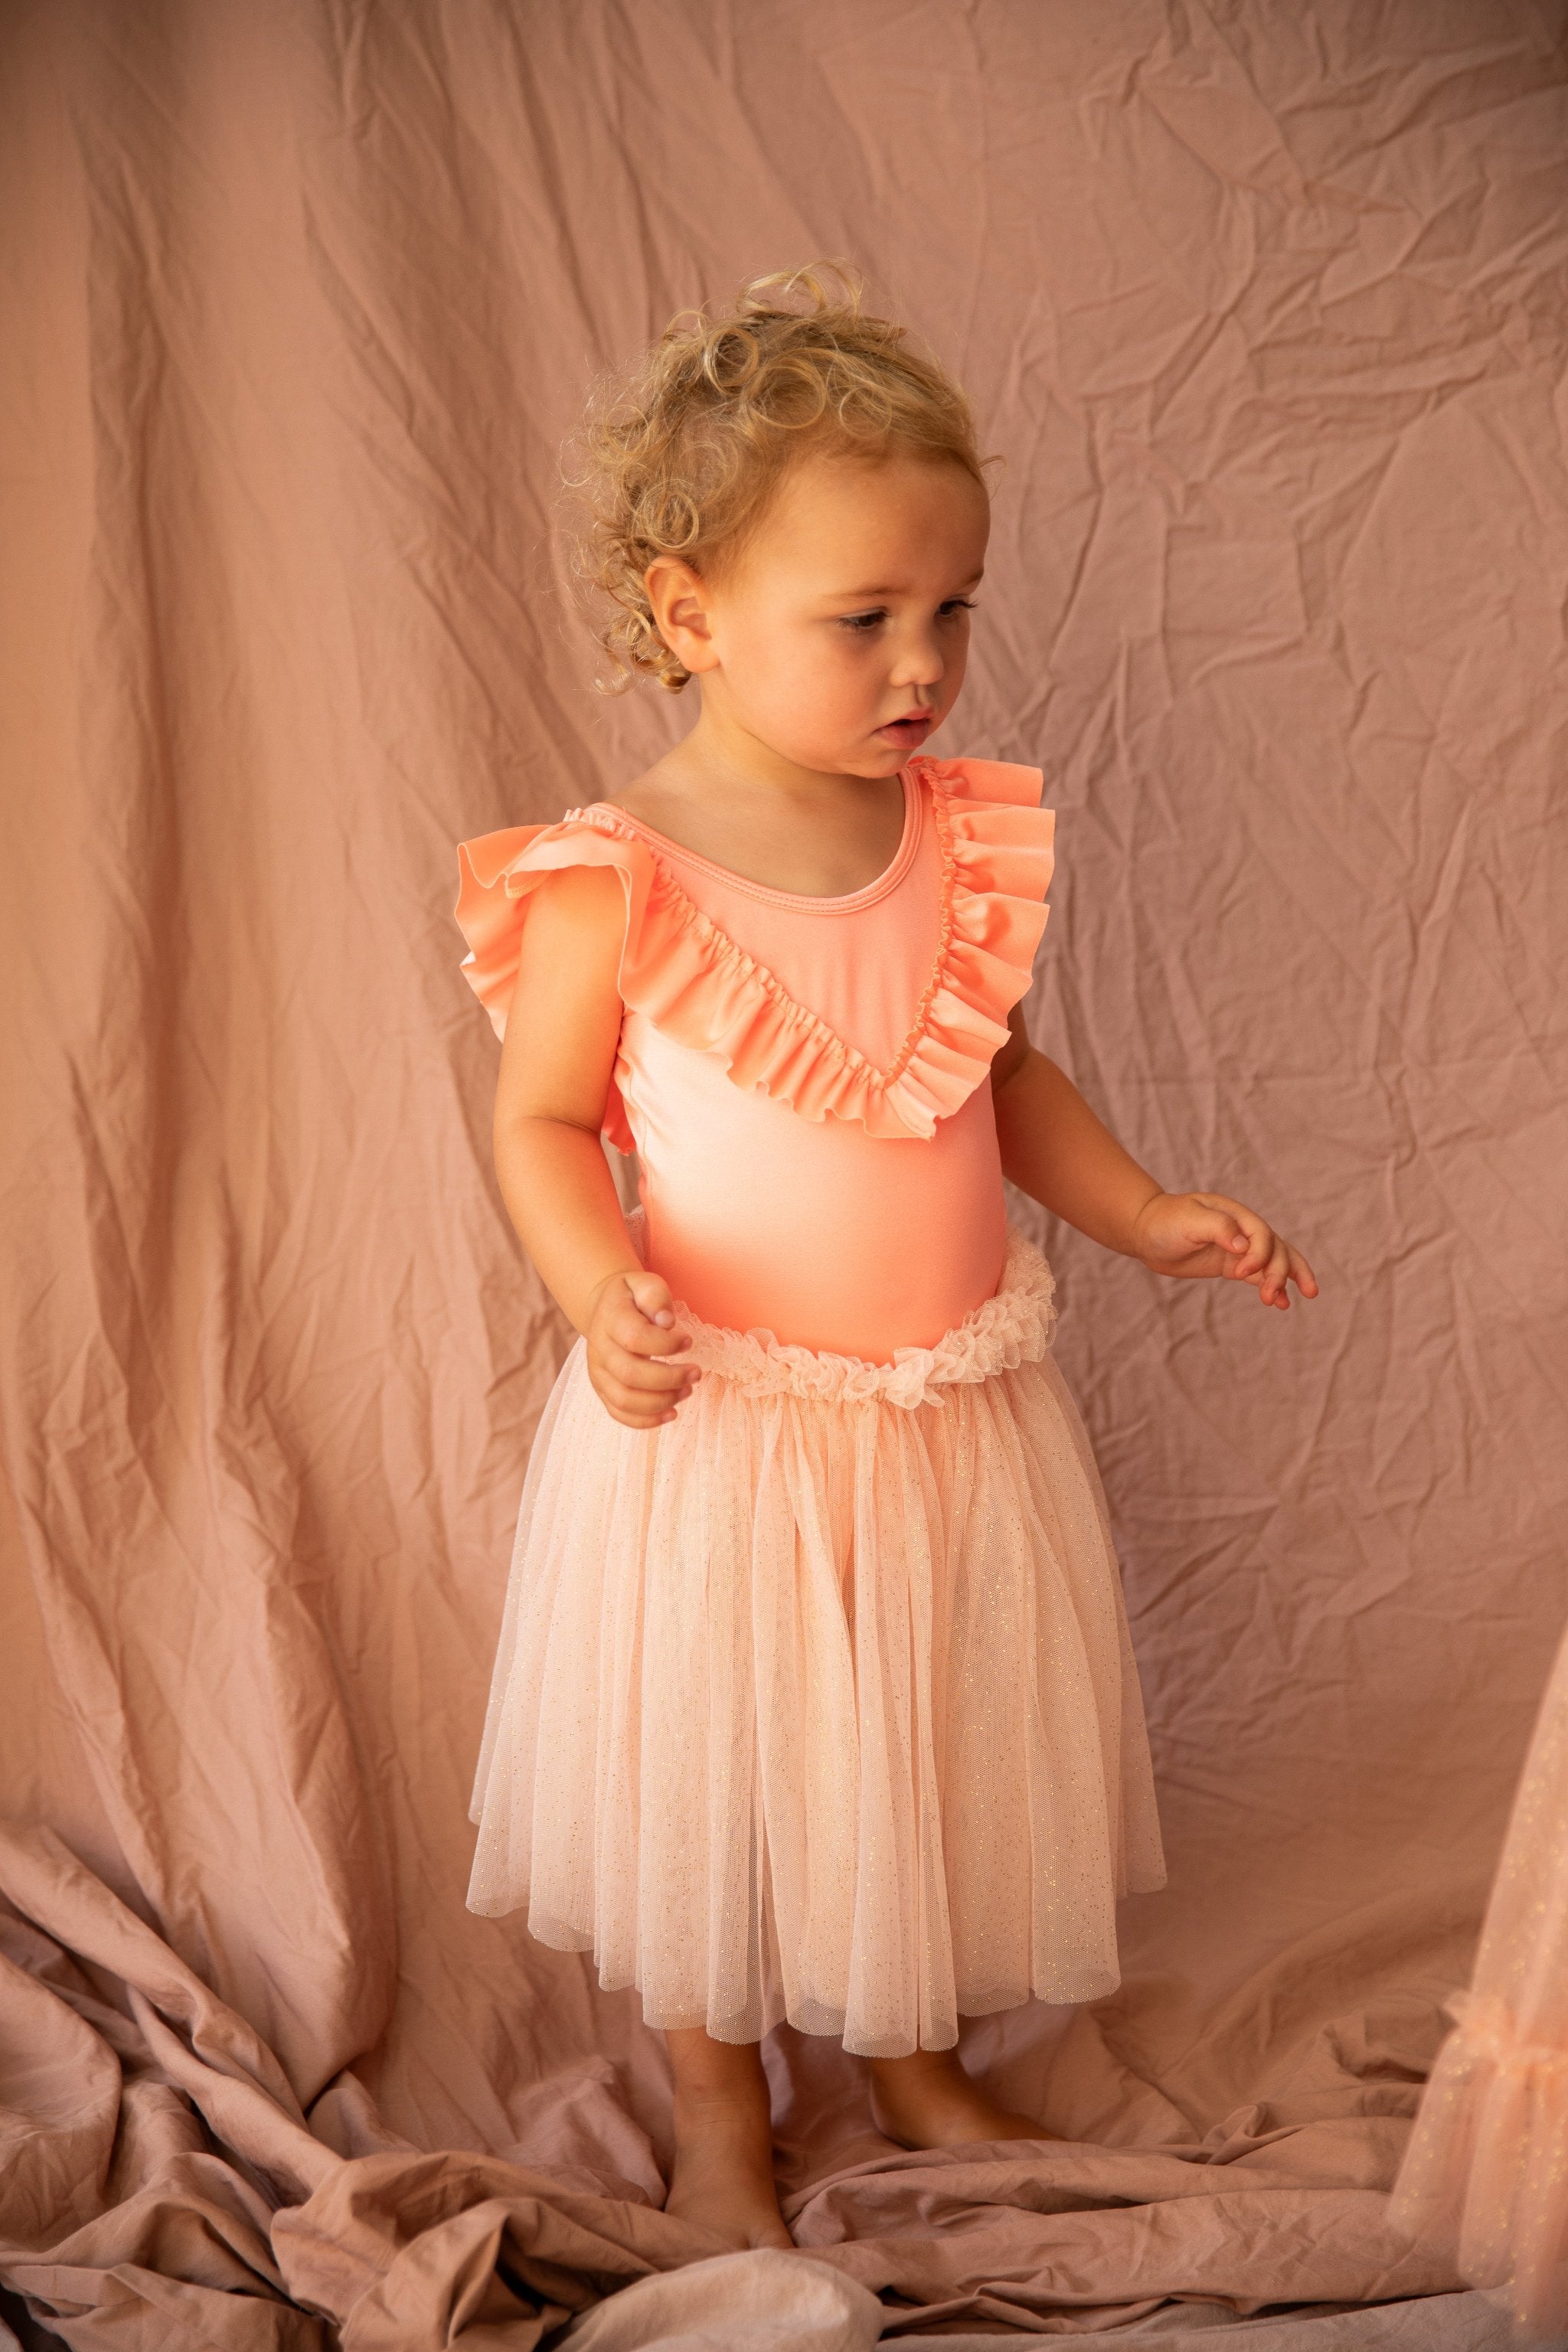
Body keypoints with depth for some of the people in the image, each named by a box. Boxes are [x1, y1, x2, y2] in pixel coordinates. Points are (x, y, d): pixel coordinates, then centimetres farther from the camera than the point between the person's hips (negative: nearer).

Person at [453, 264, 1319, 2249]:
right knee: (711, 1769, 13)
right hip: (718, 1421, -4)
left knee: (939, 1752, 20)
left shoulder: (964, 841, -3)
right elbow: (544, 1123, -9)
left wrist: (1150, 1216, 1)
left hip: (952, 1408, 4)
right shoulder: (612, 887, -17)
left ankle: (920, 2069, 46)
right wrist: (606, 1293, -26)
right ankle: (720, 2111, 39)